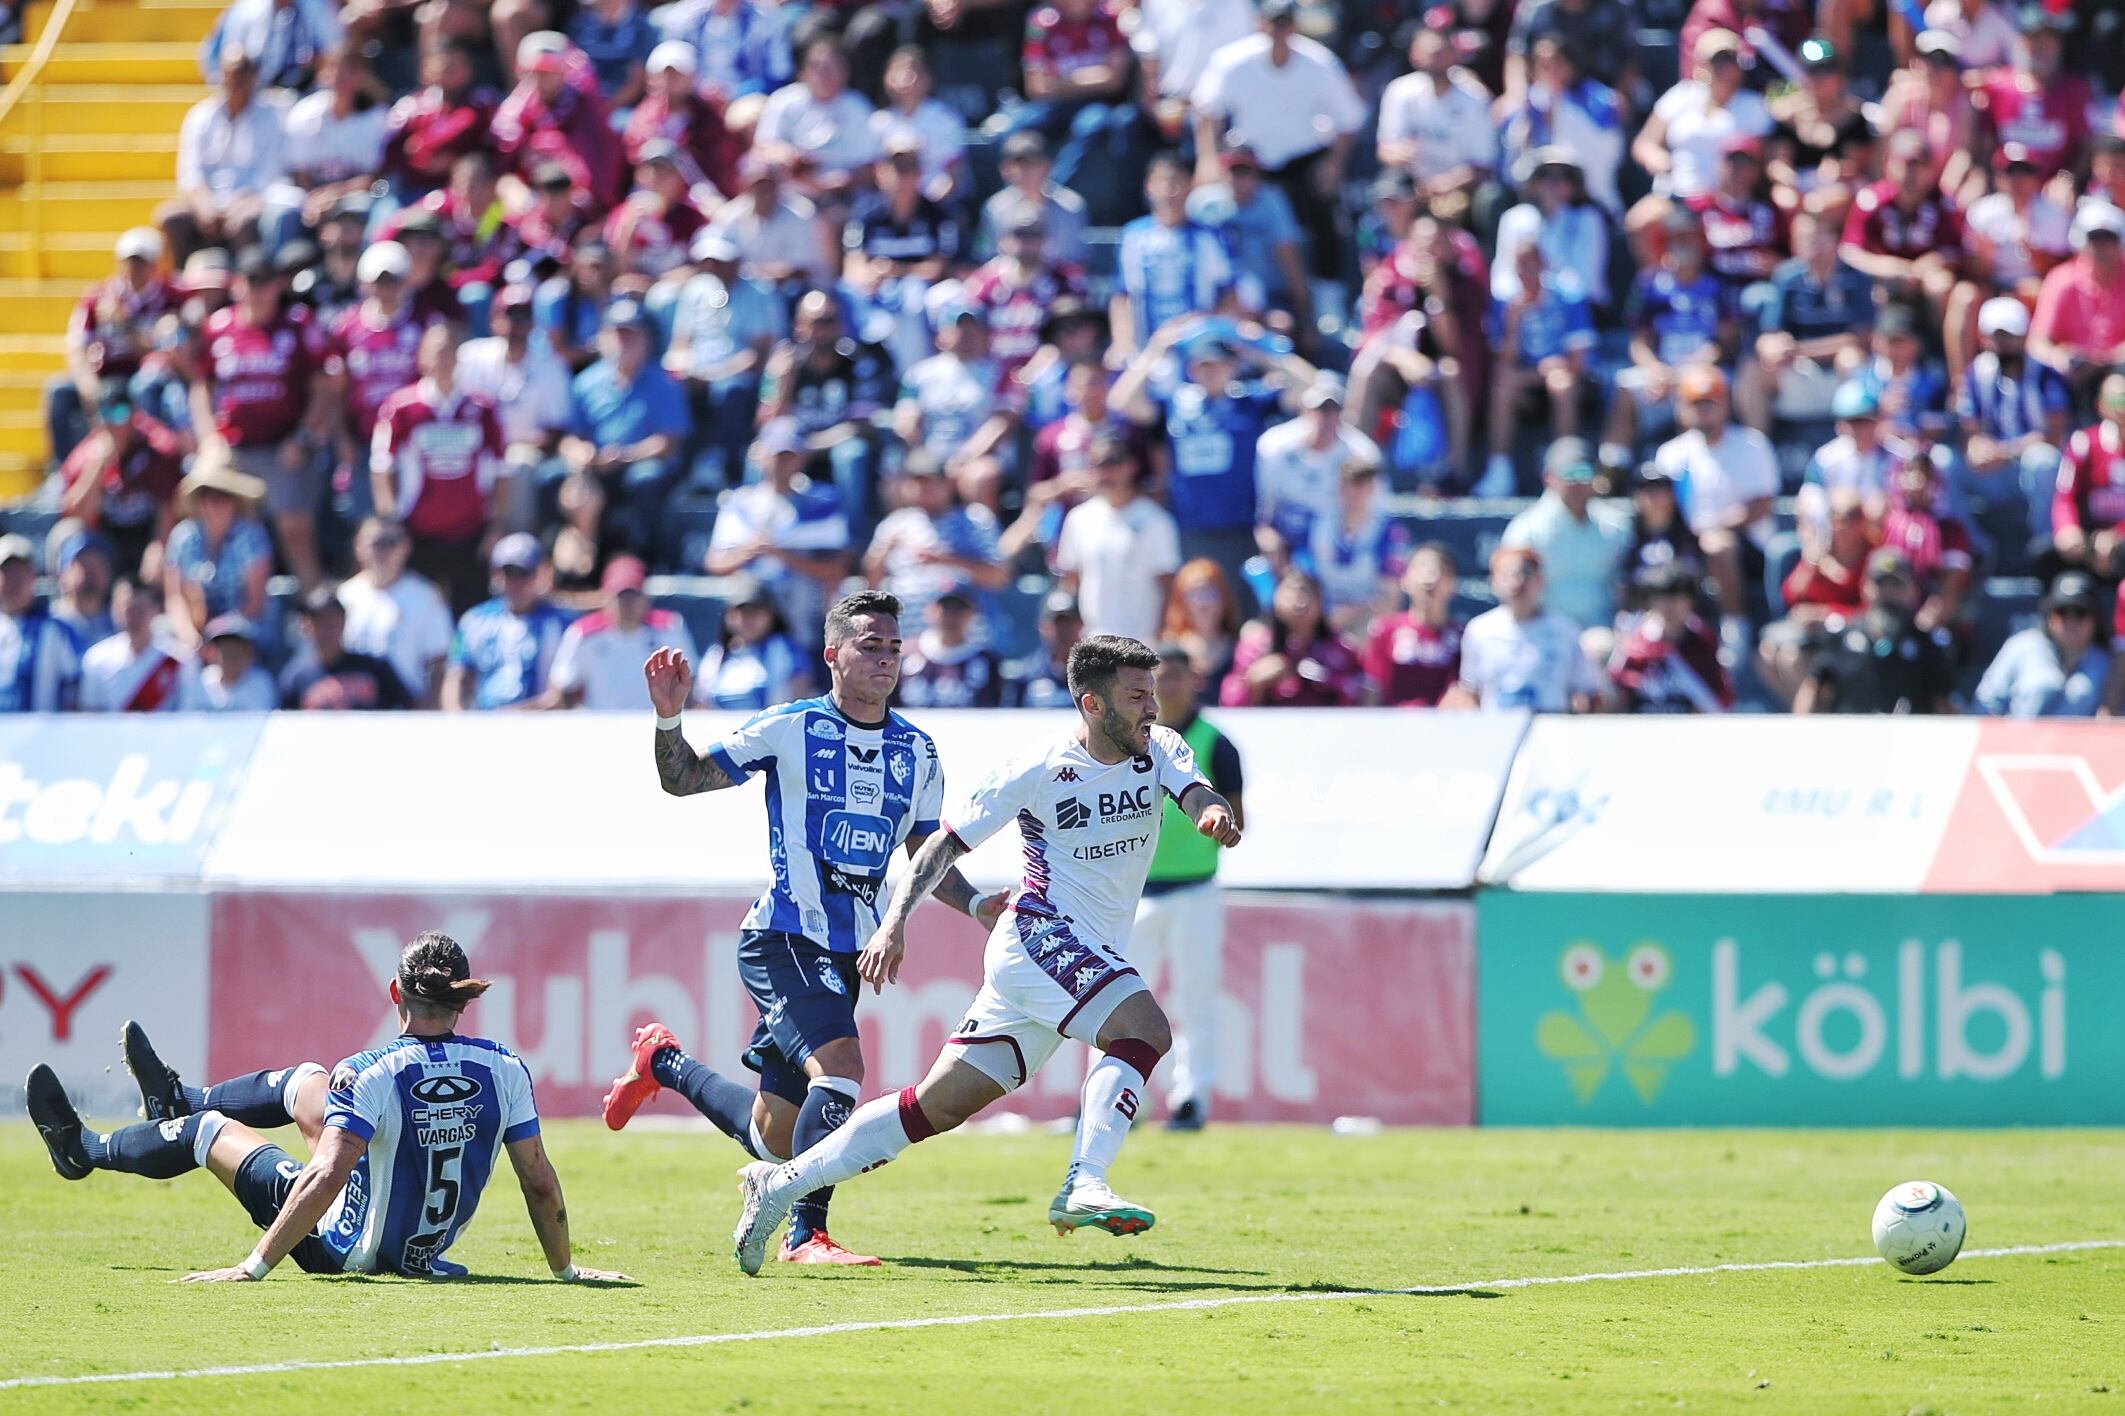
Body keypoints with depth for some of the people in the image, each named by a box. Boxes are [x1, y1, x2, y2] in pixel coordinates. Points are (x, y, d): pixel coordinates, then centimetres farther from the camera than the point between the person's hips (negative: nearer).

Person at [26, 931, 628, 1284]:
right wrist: (565, 1269, 4)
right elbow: (539, 1182, -10)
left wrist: (256, 1265, -29)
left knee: (208, 1129, 14)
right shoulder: (506, 1070, -15)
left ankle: (81, 1148, 44)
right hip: (431, 1248, 6)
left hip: (350, 1247, -6)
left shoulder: (369, 1075, -28)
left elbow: (326, 1177, -34)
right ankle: (177, 1102, 54)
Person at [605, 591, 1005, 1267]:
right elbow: (683, 778, -3)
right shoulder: (791, 729, -7)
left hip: (851, 951, 6)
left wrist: (977, 904, 0)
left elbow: (926, 854, 17)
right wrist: (669, 717, -22)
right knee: (839, 1063, -30)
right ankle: (807, 1234, -22)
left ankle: (663, 1063, 39)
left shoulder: (917, 751, 8)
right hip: (784, 940, -6)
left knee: (775, 1137, 12)